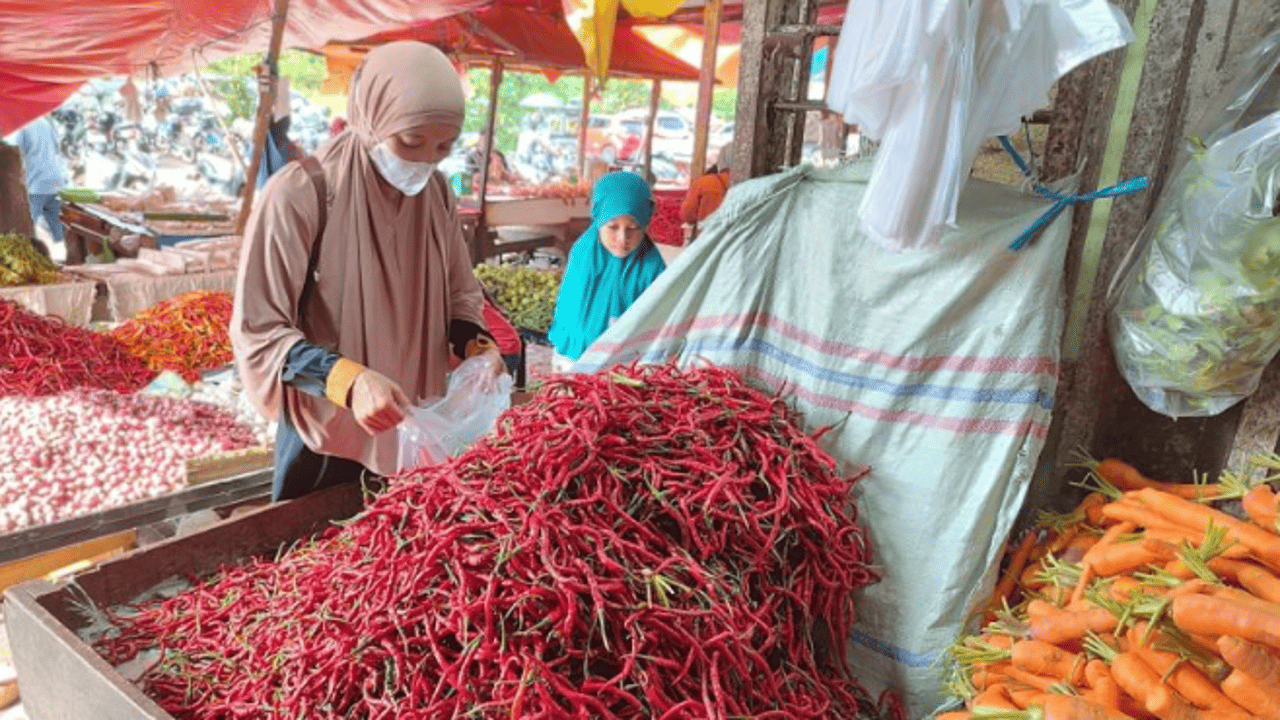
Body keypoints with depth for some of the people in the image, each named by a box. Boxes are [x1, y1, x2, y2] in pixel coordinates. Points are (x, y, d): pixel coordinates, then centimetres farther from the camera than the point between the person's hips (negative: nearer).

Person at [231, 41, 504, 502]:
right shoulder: (299, 194, -20)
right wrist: (348, 380, -33)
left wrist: (475, 347, -13)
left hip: (414, 431, 5)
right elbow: (258, 332, -18)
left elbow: (459, 296, 8)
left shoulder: (437, 194, -3)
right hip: (328, 439, -5)